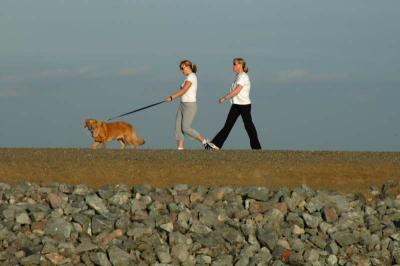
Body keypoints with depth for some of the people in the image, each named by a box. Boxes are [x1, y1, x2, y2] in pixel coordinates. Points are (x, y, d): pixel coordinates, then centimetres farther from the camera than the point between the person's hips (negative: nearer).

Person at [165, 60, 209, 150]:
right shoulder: (190, 77, 16)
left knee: (186, 128, -13)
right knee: (178, 128, 0)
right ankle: (180, 149, -3)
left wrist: (171, 98, -19)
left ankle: (204, 141, -2)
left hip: (190, 106, -10)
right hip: (183, 105, 10)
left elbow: (183, 91, -20)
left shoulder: (191, 77, -14)